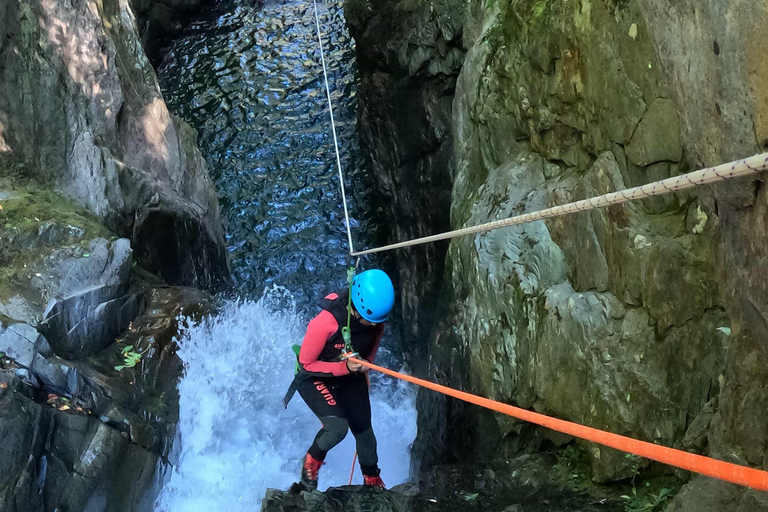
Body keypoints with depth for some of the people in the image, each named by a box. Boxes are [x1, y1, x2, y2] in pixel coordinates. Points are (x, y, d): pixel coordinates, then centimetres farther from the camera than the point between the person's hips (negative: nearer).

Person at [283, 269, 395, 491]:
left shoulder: (376, 321, -19)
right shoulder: (326, 322, -37)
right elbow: (306, 363, -25)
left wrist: (365, 365, -2)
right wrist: (344, 367, -32)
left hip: (351, 376, 5)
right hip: (315, 377, -5)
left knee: (363, 429, 8)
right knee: (338, 427, -23)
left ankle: (372, 479, 32)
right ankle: (311, 461, 8)